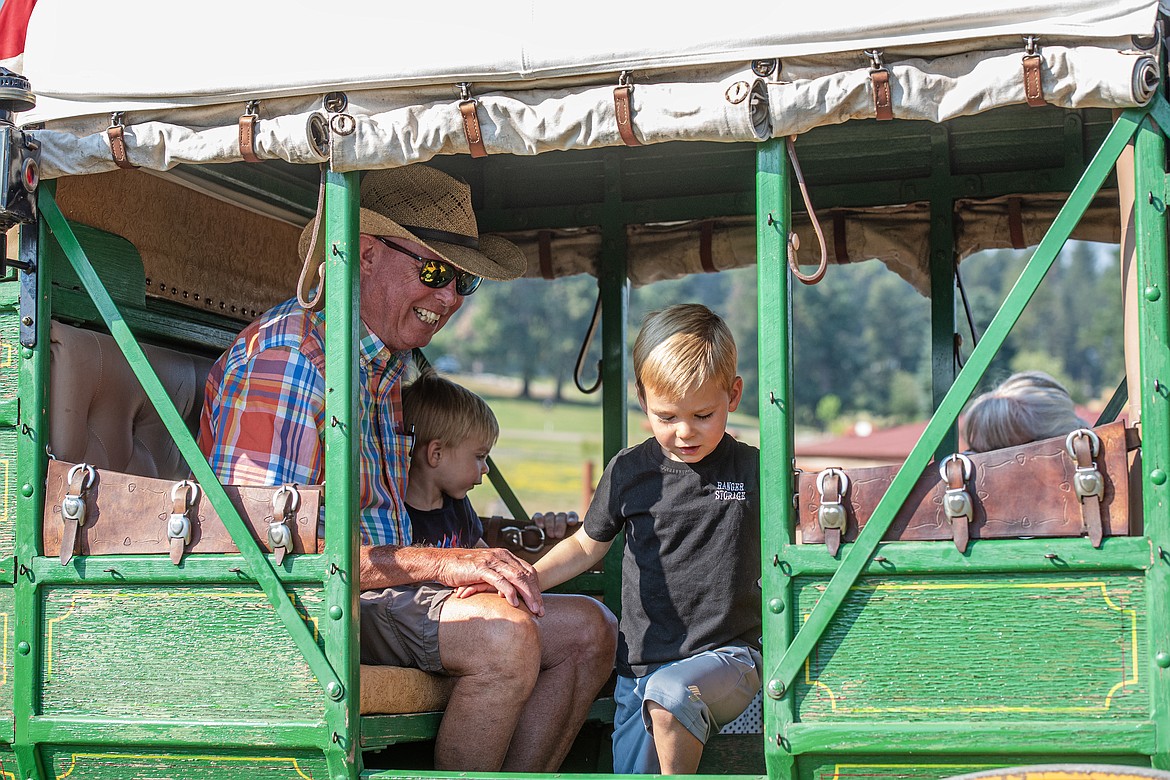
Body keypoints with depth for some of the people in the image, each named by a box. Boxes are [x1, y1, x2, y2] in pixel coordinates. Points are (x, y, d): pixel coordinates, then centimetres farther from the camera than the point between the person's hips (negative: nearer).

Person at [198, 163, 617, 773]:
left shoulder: (387, 367, 17)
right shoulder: (288, 354, -16)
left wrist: (480, 566, 0)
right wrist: (438, 564, -24)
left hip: (376, 596, 10)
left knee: (587, 631, 2)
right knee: (503, 634, -31)